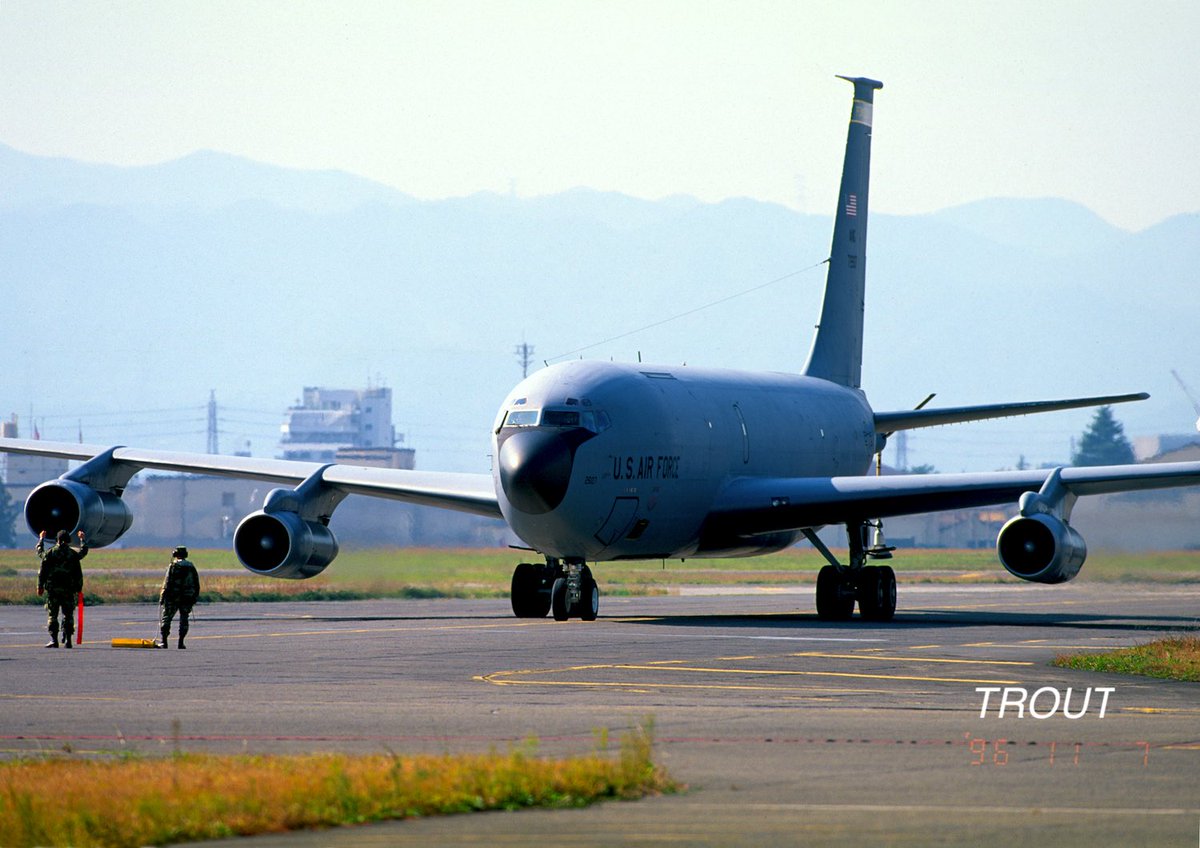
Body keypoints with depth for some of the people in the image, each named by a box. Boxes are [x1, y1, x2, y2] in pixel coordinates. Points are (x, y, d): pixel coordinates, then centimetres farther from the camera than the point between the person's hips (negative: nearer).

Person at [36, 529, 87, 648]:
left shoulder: (50, 553, -1)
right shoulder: (73, 554, 0)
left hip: (52, 588, -1)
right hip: (68, 589, 1)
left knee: (52, 615, 4)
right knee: (68, 615, 6)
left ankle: (54, 640, -3)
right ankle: (67, 640, 1)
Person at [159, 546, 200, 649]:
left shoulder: (173, 566, -5)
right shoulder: (191, 567, 10)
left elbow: (167, 583, -10)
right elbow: (197, 585, 13)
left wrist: (162, 597, -7)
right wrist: (195, 598, 20)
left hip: (173, 598, -4)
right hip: (188, 598, 4)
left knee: (167, 618, 4)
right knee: (184, 619, 9)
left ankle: (164, 641, -1)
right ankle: (181, 642, 3)